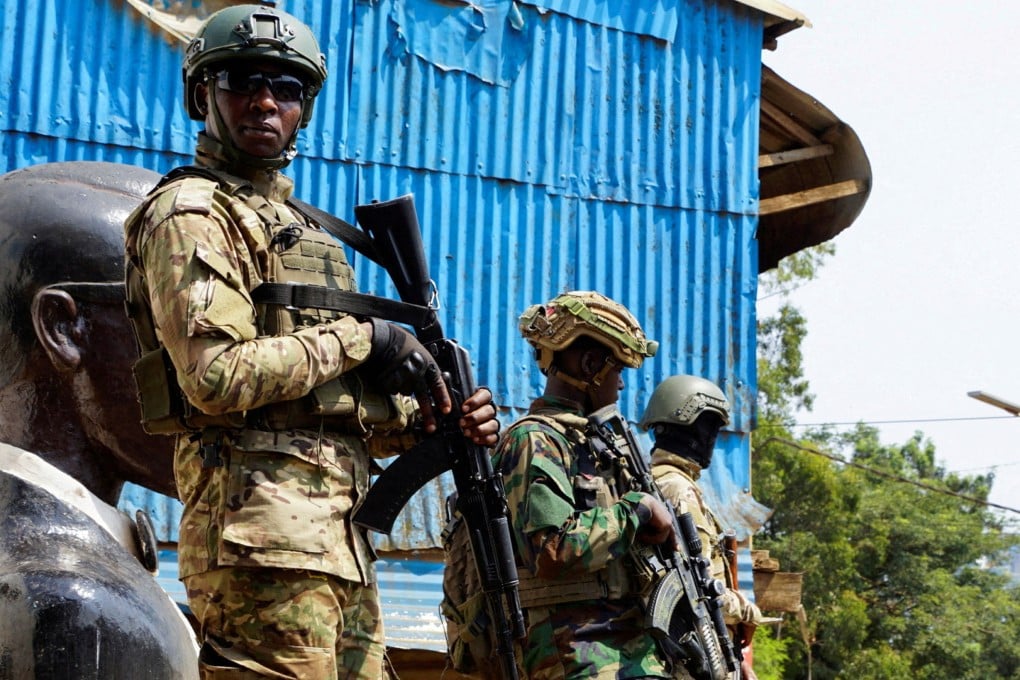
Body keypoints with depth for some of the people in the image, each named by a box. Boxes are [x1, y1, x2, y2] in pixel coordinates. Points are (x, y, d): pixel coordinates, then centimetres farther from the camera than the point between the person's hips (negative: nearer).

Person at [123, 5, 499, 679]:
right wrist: (361, 337, -11)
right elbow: (218, 377, -19)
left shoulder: (299, 226, 25)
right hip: (264, 533, -9)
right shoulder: (191, 213, -3)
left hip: (339, 539, 9)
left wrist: (429, 423, 6)